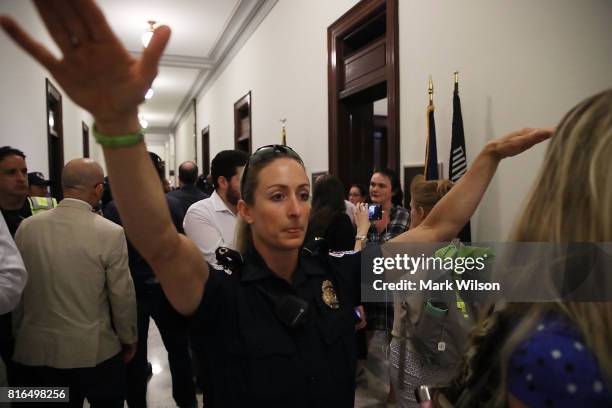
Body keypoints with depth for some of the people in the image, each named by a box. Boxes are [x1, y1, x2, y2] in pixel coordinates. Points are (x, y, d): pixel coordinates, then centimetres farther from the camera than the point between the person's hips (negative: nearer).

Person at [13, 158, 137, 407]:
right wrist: (128, 339, 6)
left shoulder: (26, 227, -5)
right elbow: (122, 295, -10)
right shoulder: (111, 233, -17)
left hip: (35, 350, 4)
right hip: (94, 351, -3)